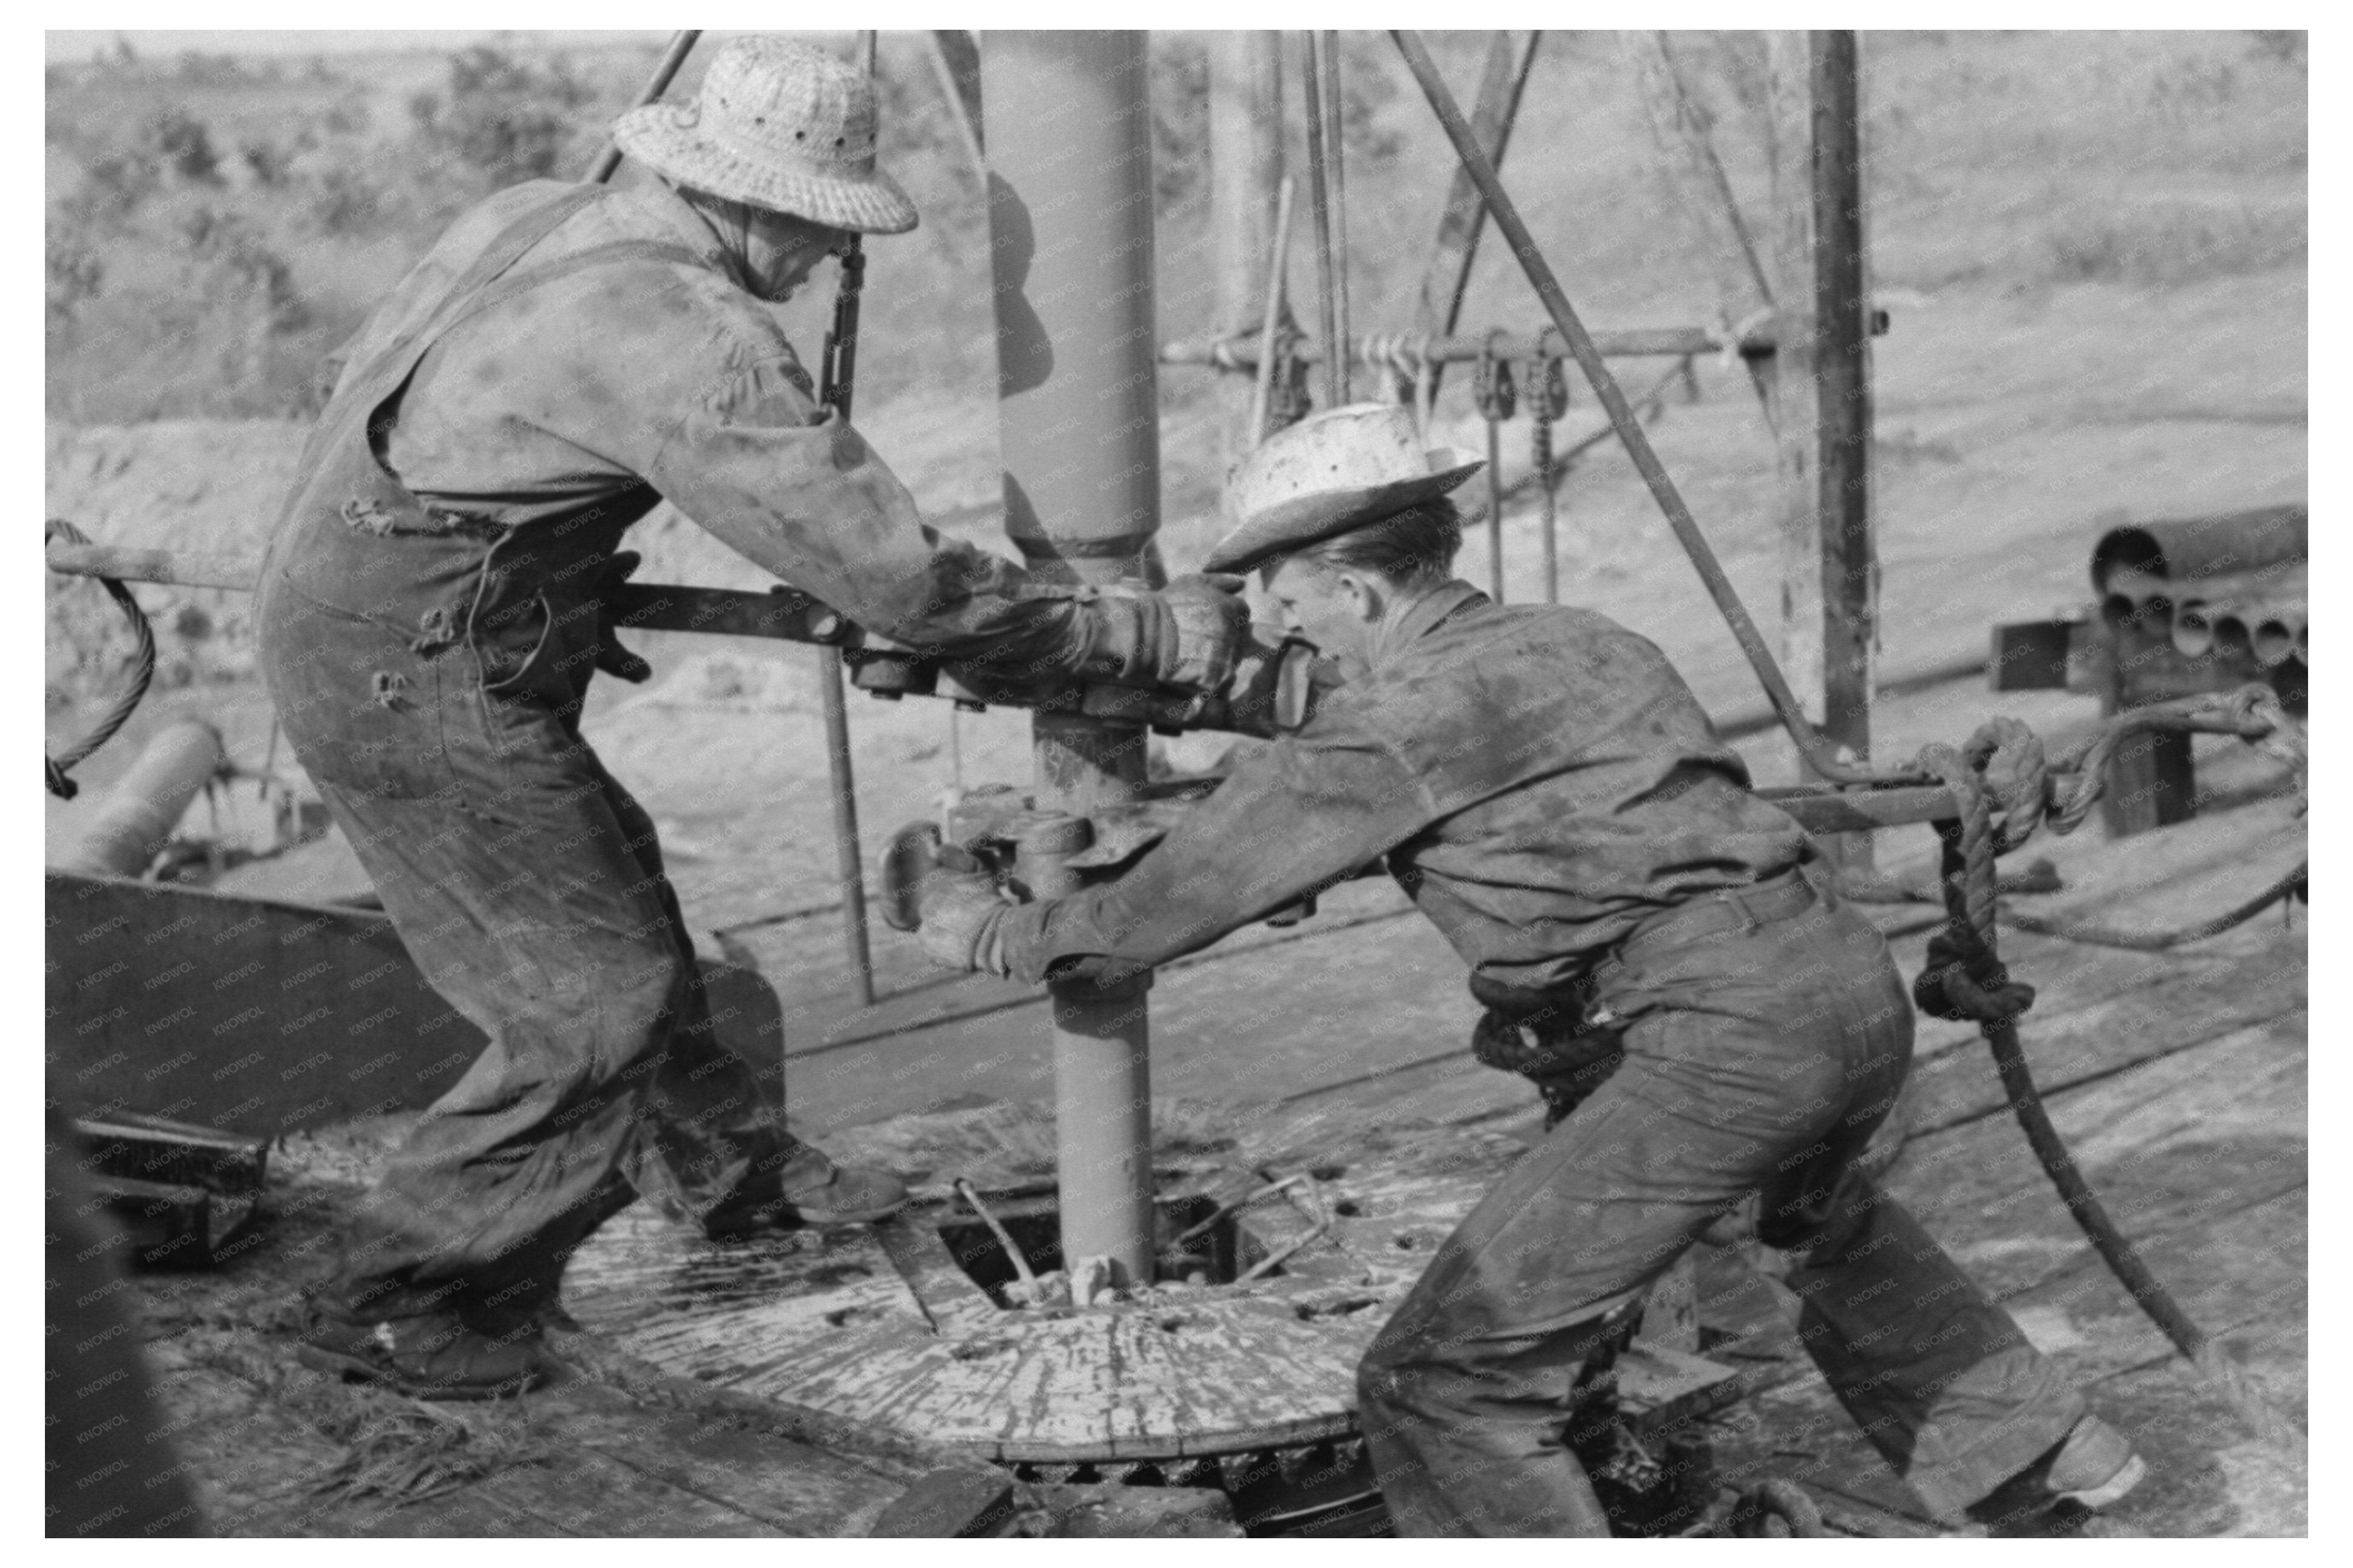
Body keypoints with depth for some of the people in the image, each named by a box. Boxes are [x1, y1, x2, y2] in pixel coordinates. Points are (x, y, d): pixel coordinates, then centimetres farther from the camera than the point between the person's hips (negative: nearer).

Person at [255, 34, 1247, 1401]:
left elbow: (376, 379, 18)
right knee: (596, 998, 0)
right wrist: (1150, 639, -14)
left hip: (337, 596, 10)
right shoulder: (693, 344, -23)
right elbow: (900, 577, -23)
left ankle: (741, 1170, 40)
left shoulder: (539, 215, 4)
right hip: (414, 674, -10)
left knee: (610, 890, 22)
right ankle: (401, 1307, 10)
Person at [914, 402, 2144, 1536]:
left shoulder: (1393, 723, -2)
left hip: (1720, 1036, -9)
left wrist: (1003, 937, 21)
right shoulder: (1581, 642, 21)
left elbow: (1194, 891, 7)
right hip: (1852, 977, 9)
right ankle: (2038, 1456, 57)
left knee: (1444, 1379, -4)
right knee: (1823, 1213, 43)